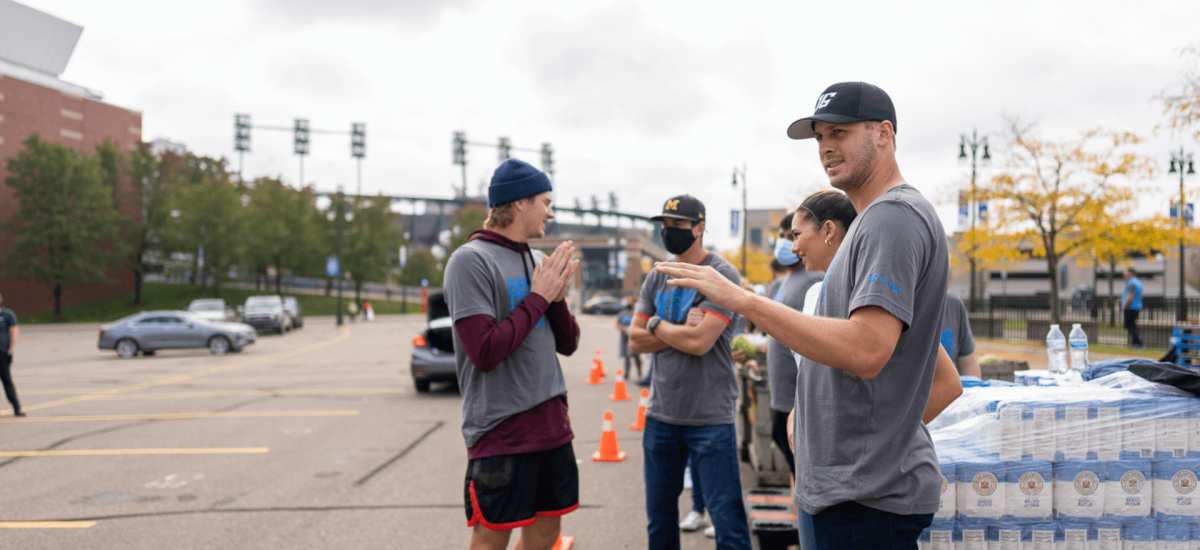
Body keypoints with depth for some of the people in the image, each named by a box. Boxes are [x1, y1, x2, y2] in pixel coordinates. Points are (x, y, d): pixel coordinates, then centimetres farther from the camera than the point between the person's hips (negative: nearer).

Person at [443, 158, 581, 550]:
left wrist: (557, 297, -5)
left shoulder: (537, 261, 11)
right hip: (501, 428, -7)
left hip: (551, 422, 7)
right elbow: (485, 353, -21)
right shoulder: (471, 260, -12)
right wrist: (538, 297, -15)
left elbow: (567, 344, 14)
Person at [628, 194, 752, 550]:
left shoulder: (722, 275, -9)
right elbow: (635, 341, 5)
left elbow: (700, 341, -19)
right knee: (659, 518, 15)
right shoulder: (656, 278, 11)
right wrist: (681, 328, -9)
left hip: (710, 419, -6)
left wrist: (657, 325, -3)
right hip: (661, 415, 6)